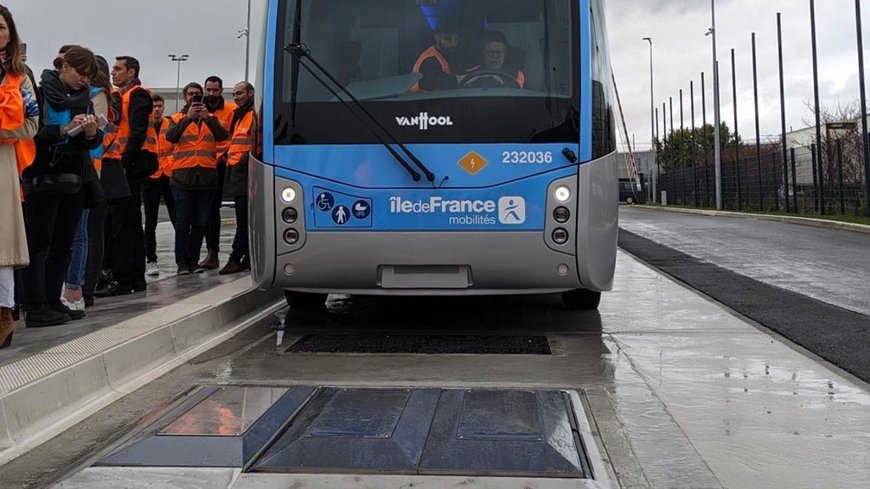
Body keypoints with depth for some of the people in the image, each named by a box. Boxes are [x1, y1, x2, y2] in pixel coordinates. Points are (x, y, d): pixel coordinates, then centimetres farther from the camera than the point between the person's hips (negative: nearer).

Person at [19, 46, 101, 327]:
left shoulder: (85, 96, 14)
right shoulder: (42, 92, -4)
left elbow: (94, 143, 13)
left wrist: (92, 133, -8)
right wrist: (64, 130, -23)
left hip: (74, 178, 7)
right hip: (43, 177, -6)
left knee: (63, 243, 9)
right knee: (38, 242, -4)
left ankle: (52, 302, 16)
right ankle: (35, 308, -3)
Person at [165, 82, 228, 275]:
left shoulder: (210, 118, 14)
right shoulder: (178, 118, 10)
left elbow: (222, 136, -5)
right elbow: (171, 137, -10)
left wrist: (207, 118, -20)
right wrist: (188, 117, -20)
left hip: (207, 177, 2)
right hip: (183, 177, -2)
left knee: (200, 222, 5)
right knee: (183, 222, -1)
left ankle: (194, 260, 13)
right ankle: (182, 261, 4)